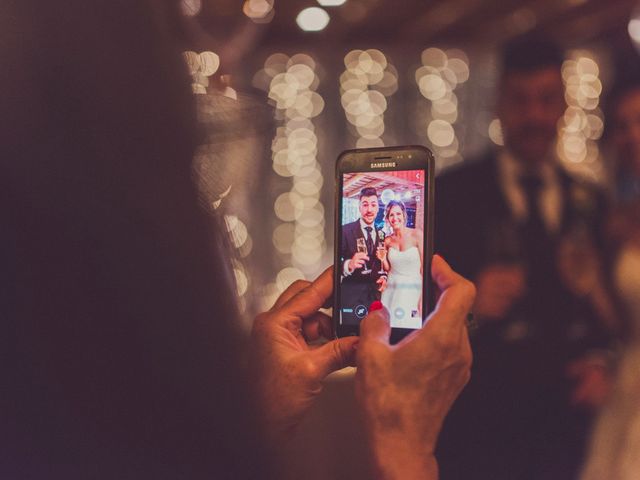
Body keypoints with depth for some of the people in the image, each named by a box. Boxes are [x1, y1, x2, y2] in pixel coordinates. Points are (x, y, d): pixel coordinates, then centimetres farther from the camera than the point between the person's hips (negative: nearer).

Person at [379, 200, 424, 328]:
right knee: (391, 324, 6)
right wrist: (383, 259, -6)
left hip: (413, 290, -3)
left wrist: (423, 297, -14)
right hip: (392, 291, 3)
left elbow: (425, 267, -9)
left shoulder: (417, 235, -7)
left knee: (412, 326, -1)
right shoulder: (388, 241, 5)